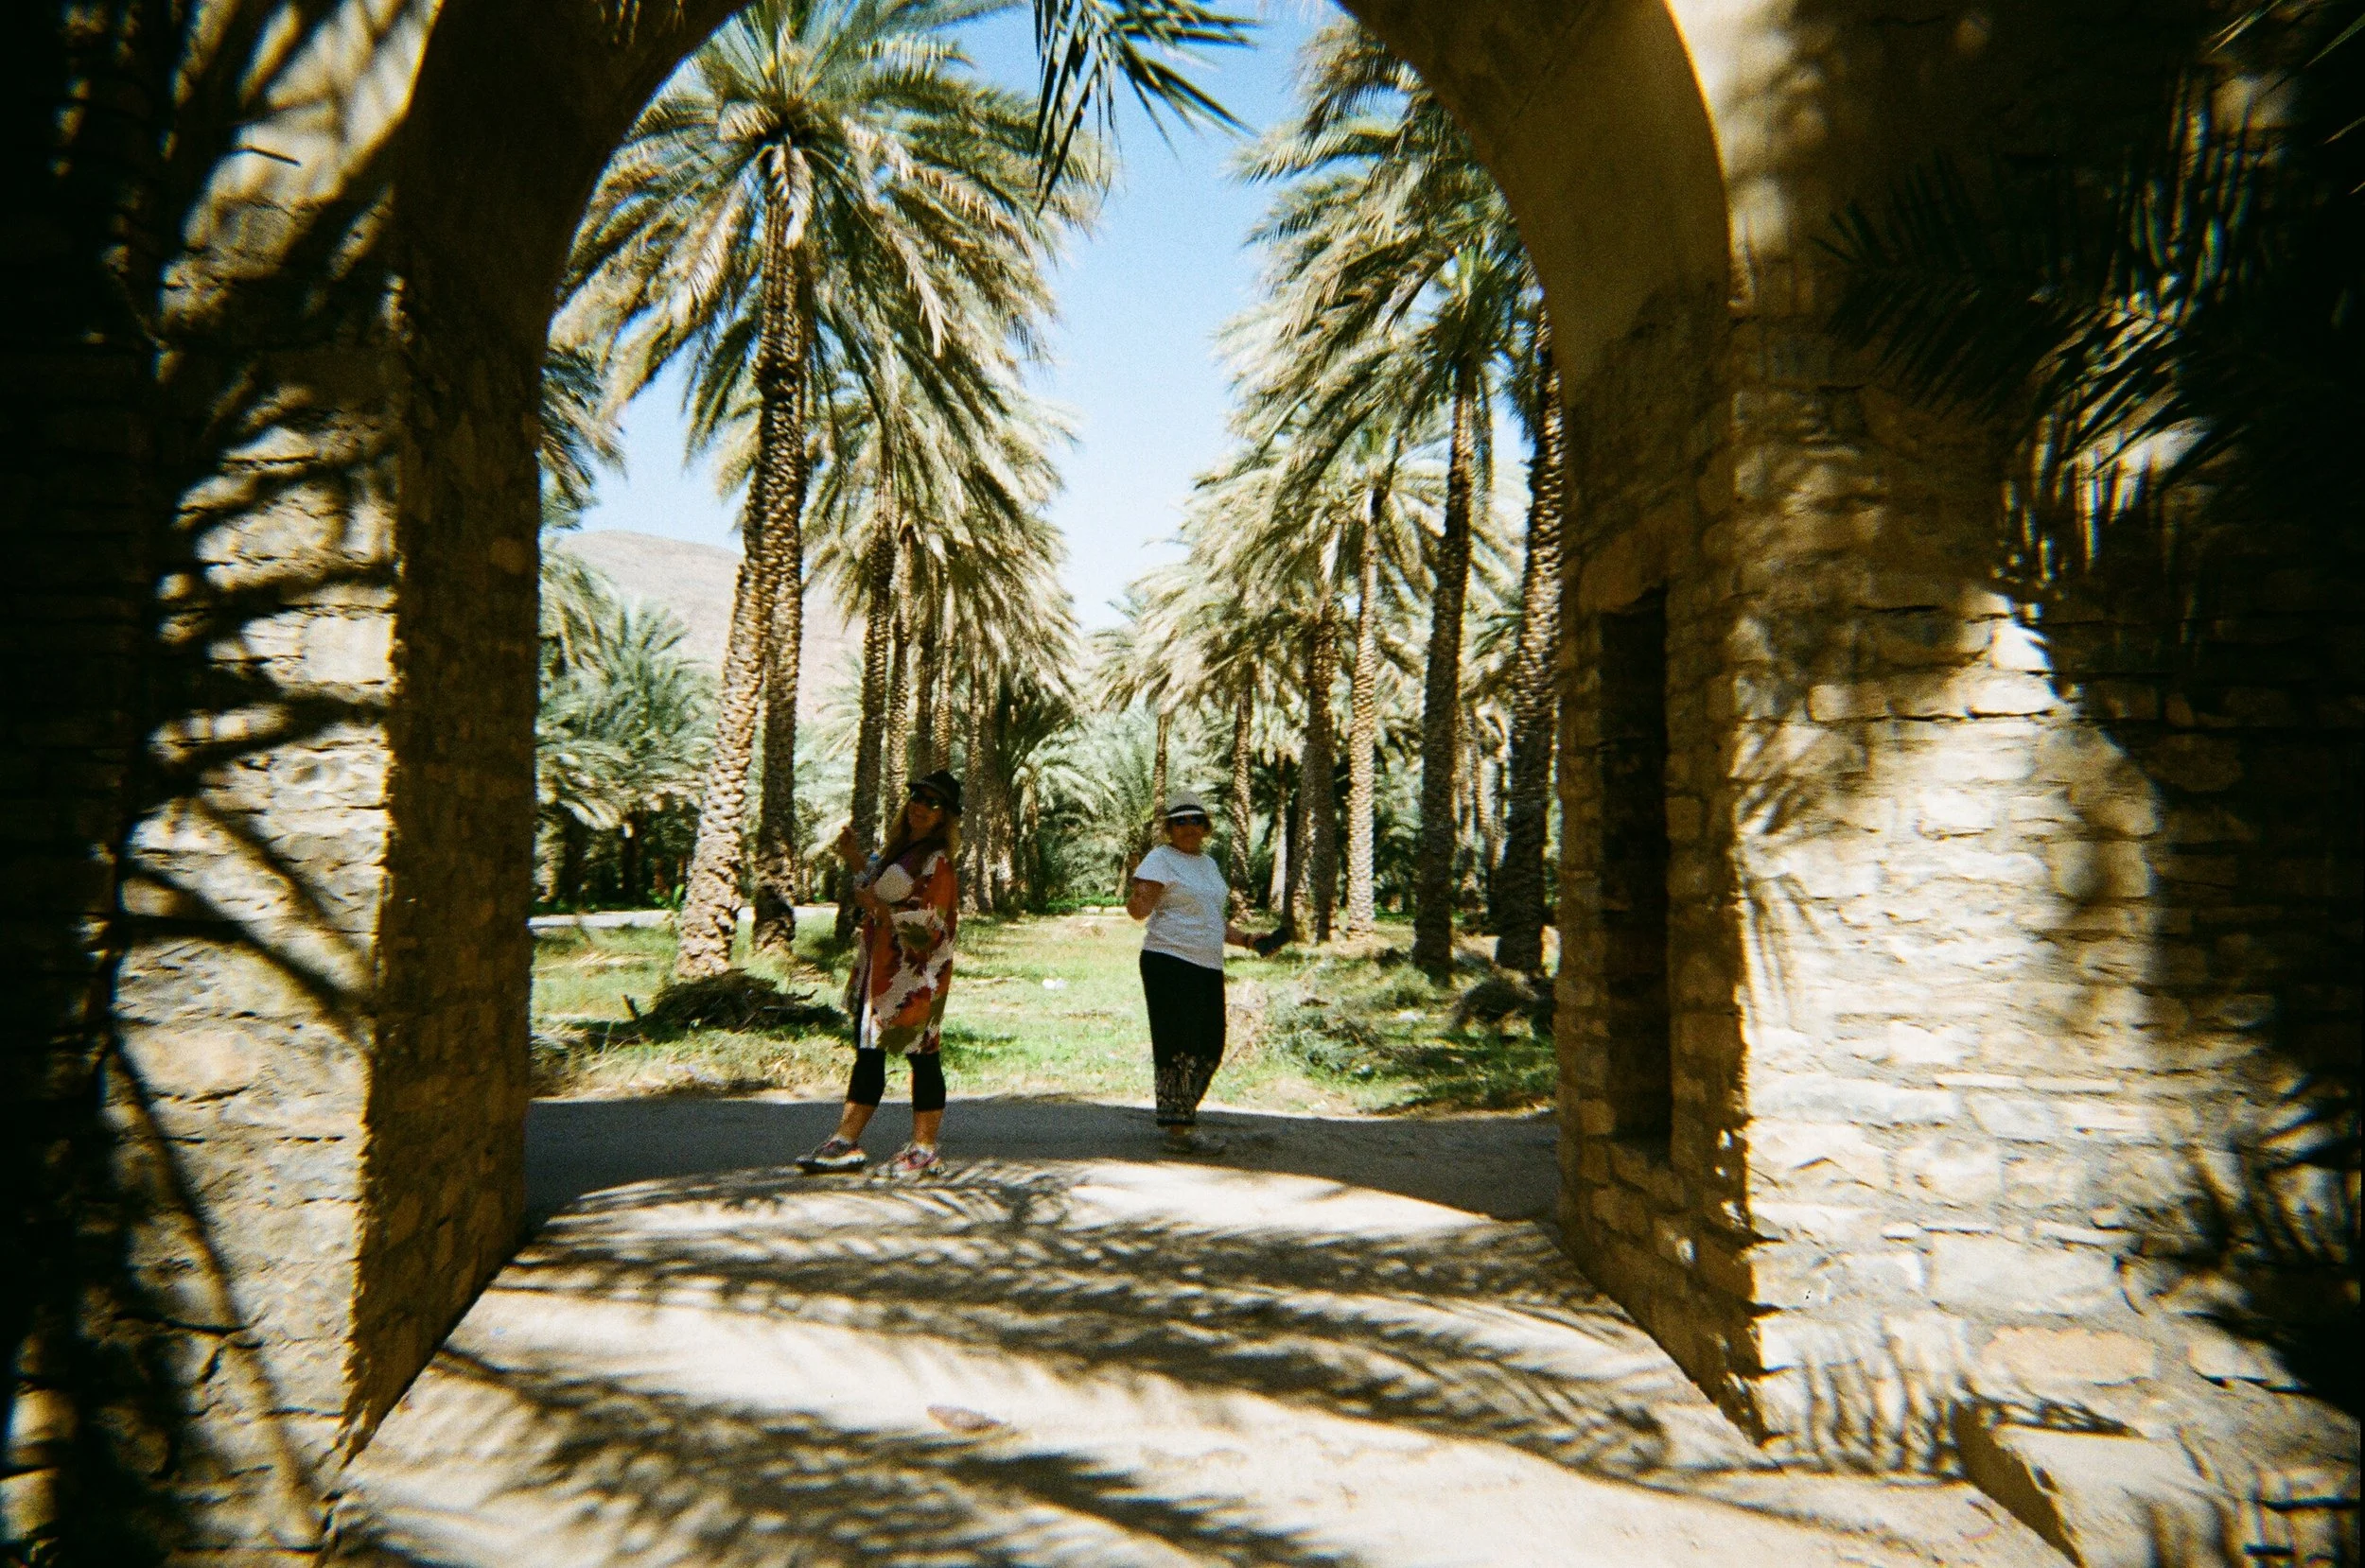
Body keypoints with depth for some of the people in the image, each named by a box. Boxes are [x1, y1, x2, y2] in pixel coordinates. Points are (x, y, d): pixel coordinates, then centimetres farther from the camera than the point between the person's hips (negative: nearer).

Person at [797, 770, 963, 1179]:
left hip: (914, 977, -9)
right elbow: (875, 880, 32)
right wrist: (851, 855, 18)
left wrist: (877, 906, -17)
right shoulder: (900, 849, 12)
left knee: (922, 1057, 1)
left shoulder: (937, 863, -15)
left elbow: (924, 928, -21)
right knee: (867, 1053, 12)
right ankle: (846, 1144, 19)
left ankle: (924, 1148, 11)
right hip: (879, 970, 9)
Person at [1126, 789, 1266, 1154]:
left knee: (1209, 1048, 11)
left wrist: (1247, 940, 18)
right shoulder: (1160, 859, -5)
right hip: (1170, 963, -8)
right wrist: (1135, 895, -40)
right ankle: (1178, 1131, -2)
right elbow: (1139, 909, -18)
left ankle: (1182, 1116, 26)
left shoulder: (1209, 863, 19)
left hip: (1208, 966, 8)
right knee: (1179, 1047, -8)